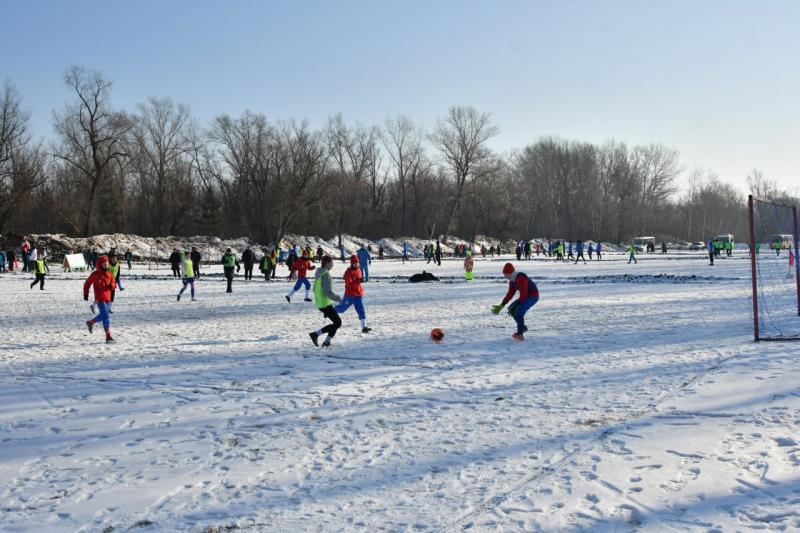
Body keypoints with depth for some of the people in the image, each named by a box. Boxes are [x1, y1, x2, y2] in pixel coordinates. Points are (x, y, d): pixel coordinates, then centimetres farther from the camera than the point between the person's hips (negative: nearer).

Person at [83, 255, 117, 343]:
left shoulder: (109, 274, 7)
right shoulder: (95, 274, -7)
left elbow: (114, 284, 10)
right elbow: (87, 284, 4)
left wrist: (112, 285, -14)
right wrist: (86, 294, 7)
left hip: (107, 298, 6)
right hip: (99, 299, -6)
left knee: (103, 315, 20)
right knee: (106, 316, -12)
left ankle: (91, 322, 47)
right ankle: (108, 336, -11)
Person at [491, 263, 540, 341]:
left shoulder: (521, 278, -27)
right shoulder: (512, 280, 3)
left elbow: (523, 294, -27)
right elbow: (510, 294, 5)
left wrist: (517, 305, -21)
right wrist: (501, 306, -1)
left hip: (533, 296, -10)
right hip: (526, 296, 10)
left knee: (519, 311, -25)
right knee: (511, 309, 9)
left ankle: (520, 334, -21)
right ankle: (523, 327, 23)